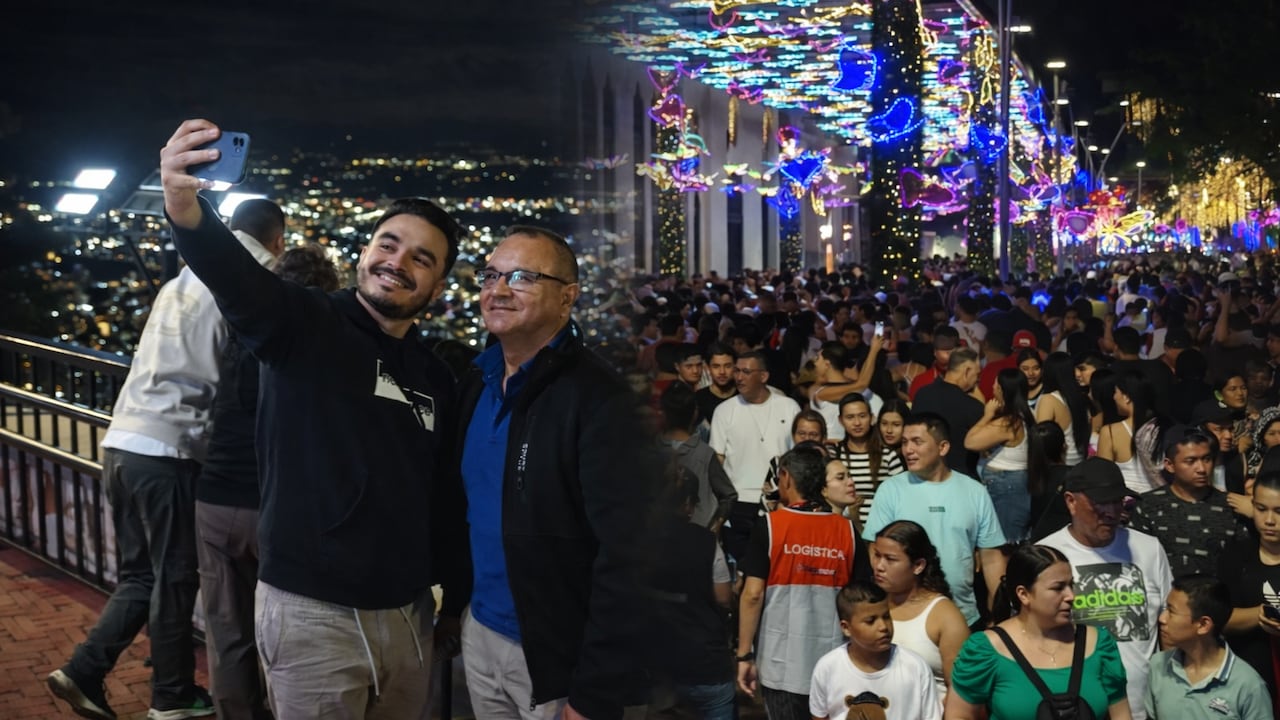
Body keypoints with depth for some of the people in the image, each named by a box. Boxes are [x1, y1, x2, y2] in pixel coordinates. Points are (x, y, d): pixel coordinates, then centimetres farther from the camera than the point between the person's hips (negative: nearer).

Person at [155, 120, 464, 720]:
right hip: (313, 614, -6)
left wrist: (452, 597, 19)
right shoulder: (306, 327, -7)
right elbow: (238, 281, -29)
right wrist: (186, 212, -48)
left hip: (407, 615, 6)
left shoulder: (435, 379, 10)